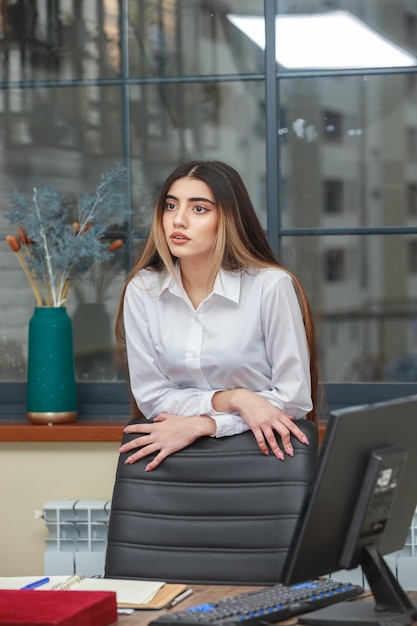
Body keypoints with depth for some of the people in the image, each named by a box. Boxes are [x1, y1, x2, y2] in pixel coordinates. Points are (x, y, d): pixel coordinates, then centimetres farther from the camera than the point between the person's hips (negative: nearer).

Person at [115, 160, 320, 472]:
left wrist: (201, 425, -16)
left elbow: (294, 398, -10)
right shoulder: (142, 290, -2)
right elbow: (150, 396, 0)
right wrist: (230, 399, -15)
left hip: (263, 452, 0)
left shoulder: (271, 286, -11)